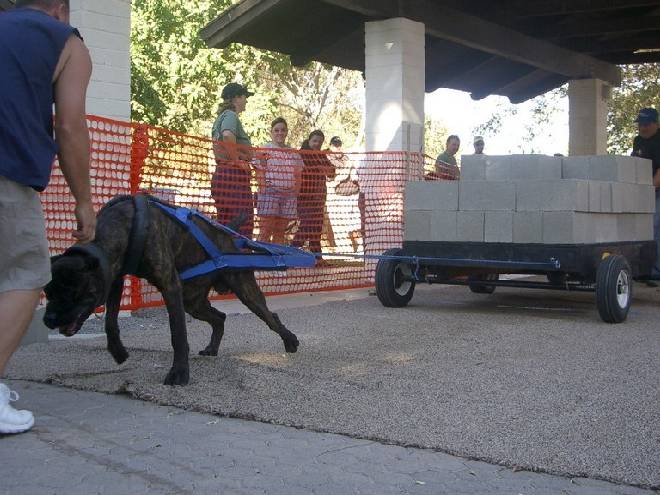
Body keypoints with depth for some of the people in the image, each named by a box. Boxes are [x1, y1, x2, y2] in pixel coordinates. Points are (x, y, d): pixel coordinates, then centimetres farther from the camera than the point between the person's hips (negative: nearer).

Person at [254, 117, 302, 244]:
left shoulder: (293, 152, 18)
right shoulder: (265, 149, 5)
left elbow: (298, 175, 19)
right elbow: (259, 173, -2)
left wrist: (296, 189, 4)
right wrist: (264, 187, -14)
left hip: (288, 195, 4)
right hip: (269, 194, -4)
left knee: (280, 232, 6)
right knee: (266, 231, -9)